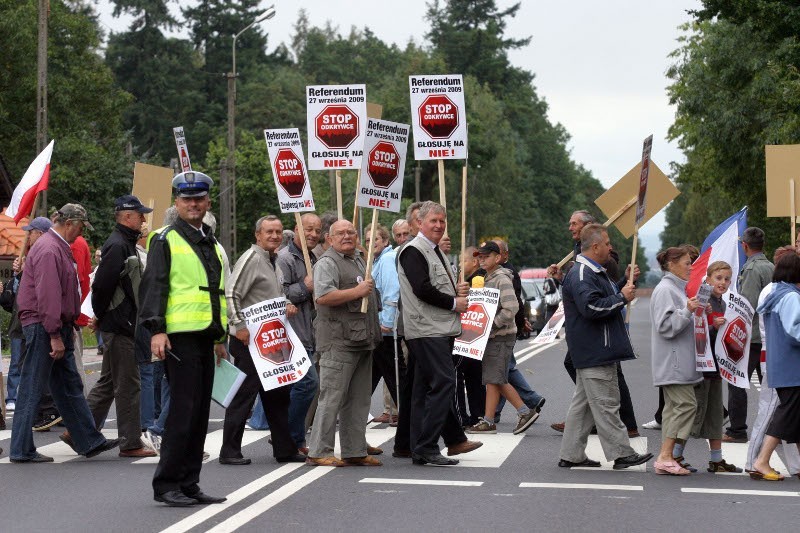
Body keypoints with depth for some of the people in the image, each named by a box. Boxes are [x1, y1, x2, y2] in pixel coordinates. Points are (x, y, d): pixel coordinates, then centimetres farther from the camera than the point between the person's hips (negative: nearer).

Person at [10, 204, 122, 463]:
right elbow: (48, 296, -23)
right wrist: (55, 335, -23)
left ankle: (89, 441, 17)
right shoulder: (48, 250, -17)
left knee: (70, 387, 12)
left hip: (58, 328, 11)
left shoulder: (59, 247, 17)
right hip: (43, 328, -11)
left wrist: (68, 327, 20)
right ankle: (22, 450, 2)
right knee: (31, 390, -3)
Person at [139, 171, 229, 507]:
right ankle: (166, 485, -3)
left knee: (200, 413, 8)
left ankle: (189, 484, 14)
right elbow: (153, 286, -9)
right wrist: (156, 330, -18)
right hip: (179, 336, -8)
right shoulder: (166, 240, -2)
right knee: (183, 410, -10)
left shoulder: (213, 244, 21)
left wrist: (220, 336, 25)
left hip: (206, 337, 8)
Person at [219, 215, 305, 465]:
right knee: (244, 394, -6)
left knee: (278, 394, 13)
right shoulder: (251, 259, -11)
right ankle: (230, 451, 1)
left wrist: (285, 308, 11)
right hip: (249, 339, -10)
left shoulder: (274, 263, 17)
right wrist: (239, 326, -23)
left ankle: (284, 449, 21)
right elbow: (231, 293, -19)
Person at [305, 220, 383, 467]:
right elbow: (322, 297, -21)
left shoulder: (359, 261, 22)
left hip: (362, 340, 9)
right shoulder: (327, 263, -7)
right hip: (338, 341, -9)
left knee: (358, 400, 10)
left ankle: (355, 451, 16)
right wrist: (357, 292, -17)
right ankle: (318, 452, -4)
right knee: (332, 397, -8)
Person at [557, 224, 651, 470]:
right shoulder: (580, 274, -16)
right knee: (605, 403, -5)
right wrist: (622, 297, -18)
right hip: (594, 354, -11)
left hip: (595, 352, 11)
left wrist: (625, 284, 16)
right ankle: (621, 453, -1)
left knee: (583, 402, 12)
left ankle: (571, 455, 16)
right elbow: (591, 307, -27)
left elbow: (608, 297, 30)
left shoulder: (595, 272, 19)